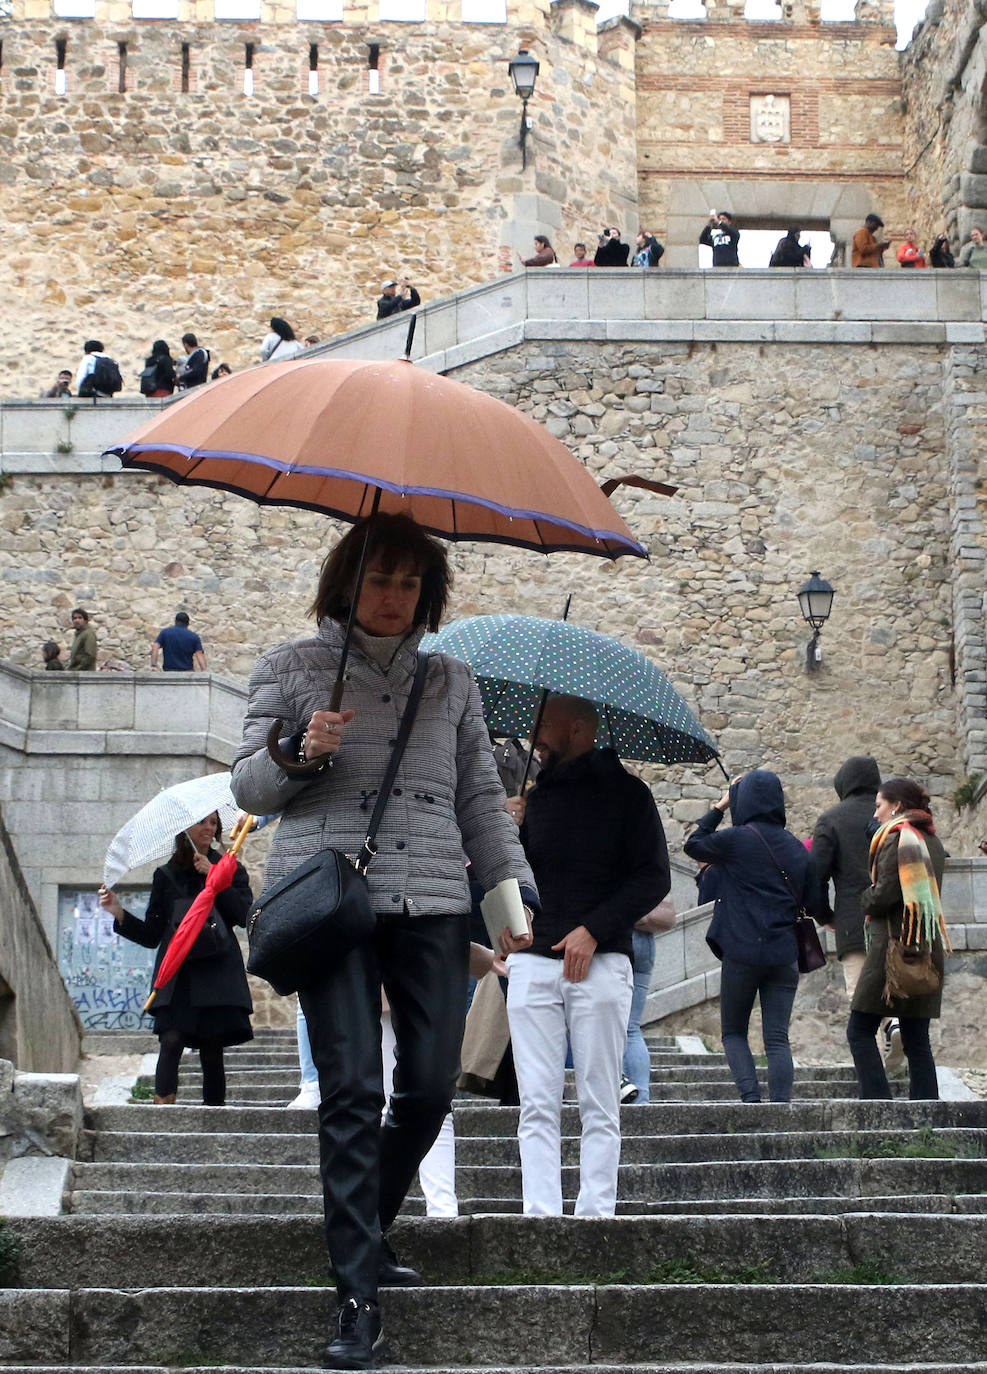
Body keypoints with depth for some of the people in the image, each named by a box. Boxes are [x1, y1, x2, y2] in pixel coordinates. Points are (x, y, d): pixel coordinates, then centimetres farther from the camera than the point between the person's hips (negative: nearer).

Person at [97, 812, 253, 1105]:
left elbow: (244, 915, -4)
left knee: (212, 1050, -3)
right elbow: (151, 936, 14)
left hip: (217, 973, 0)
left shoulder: (230, 871, 13)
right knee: (171, 1040, -17)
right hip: (177, 973, 0)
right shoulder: (166, 876, 14)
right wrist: (120, 914, -1)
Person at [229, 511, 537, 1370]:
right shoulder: (292, 669, 9)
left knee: (430, 1089, 0)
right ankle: (359, 1294, -9)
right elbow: (248, 788, 9)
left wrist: (513, 891, 7)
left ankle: (368, 1230, 26)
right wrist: (298, 752, -11)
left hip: (433, 903, 3)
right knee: (352, 1093, -11)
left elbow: (482, 800, 17)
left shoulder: (451, 681, 17)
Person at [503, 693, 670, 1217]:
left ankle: (596, 1214, -2)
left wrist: (593, 930, -12)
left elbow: (654, 877, -3)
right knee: (537, 1106, -3)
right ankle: (540, 1215, -4)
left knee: (599, 1107, -3)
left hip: (600, 962, -4)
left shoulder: (624, 791, 4)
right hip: (533, 961, 4)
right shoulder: (536, 798, 18)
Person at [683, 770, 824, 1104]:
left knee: (733, 1032, 10)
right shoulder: (796, 848, 7)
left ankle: (750, 1096, -9)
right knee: (777, 1038, 3)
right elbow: (815, 905, 8)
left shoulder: (736, 839, -6)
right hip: (784, 956, 3)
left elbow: (693, 845, 11)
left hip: (742, 954, -3)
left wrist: (718, 808, 17)